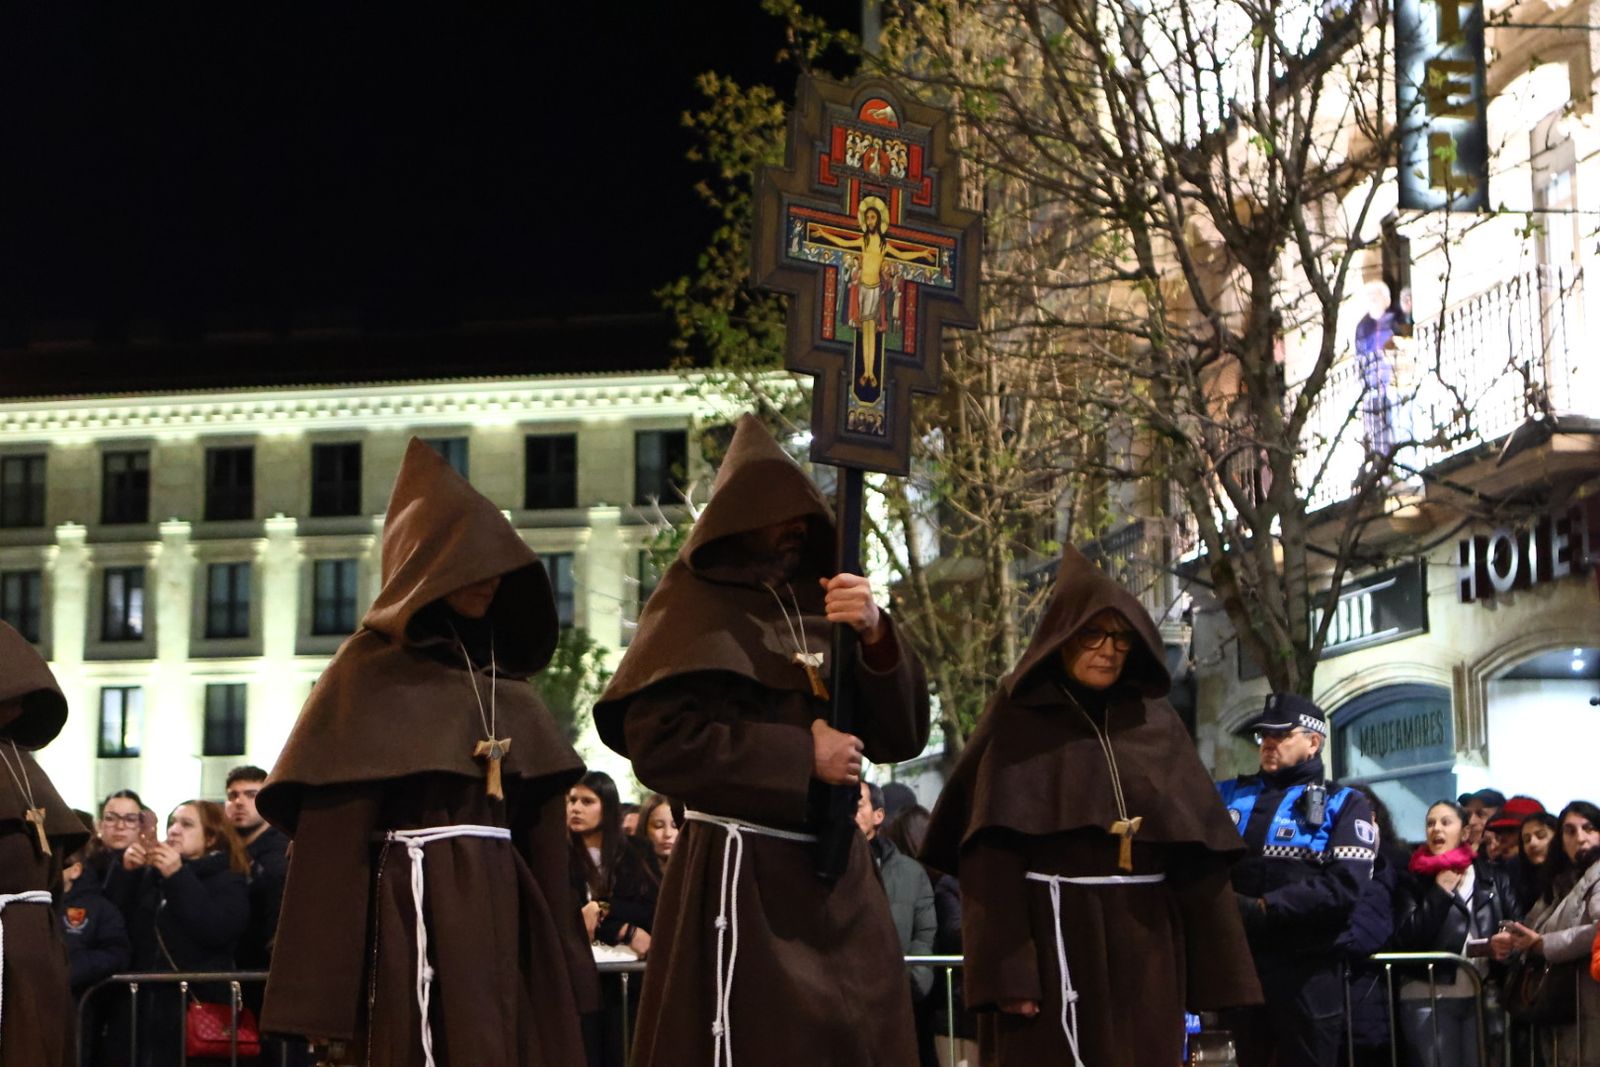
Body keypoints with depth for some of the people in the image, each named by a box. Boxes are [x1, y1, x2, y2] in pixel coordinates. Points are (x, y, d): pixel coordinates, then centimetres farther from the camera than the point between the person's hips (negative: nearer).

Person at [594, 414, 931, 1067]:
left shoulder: (822, 605, 14)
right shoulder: (697, 604, 1)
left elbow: (901, 736, 7)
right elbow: (658, 740, -12)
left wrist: (875, 637, -10)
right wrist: (800, 757, -13)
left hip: (838, 874, 5)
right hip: (742, 875, -5)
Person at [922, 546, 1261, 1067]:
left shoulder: (1155, 721, 12)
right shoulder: (1018, 722, 1)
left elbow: (1198, 851, 8)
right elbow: (991, 858, -7)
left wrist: (1216, 964, 1)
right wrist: (1005, 970, -17)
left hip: (1145, 943, 4)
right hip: (1051, 938, -4)